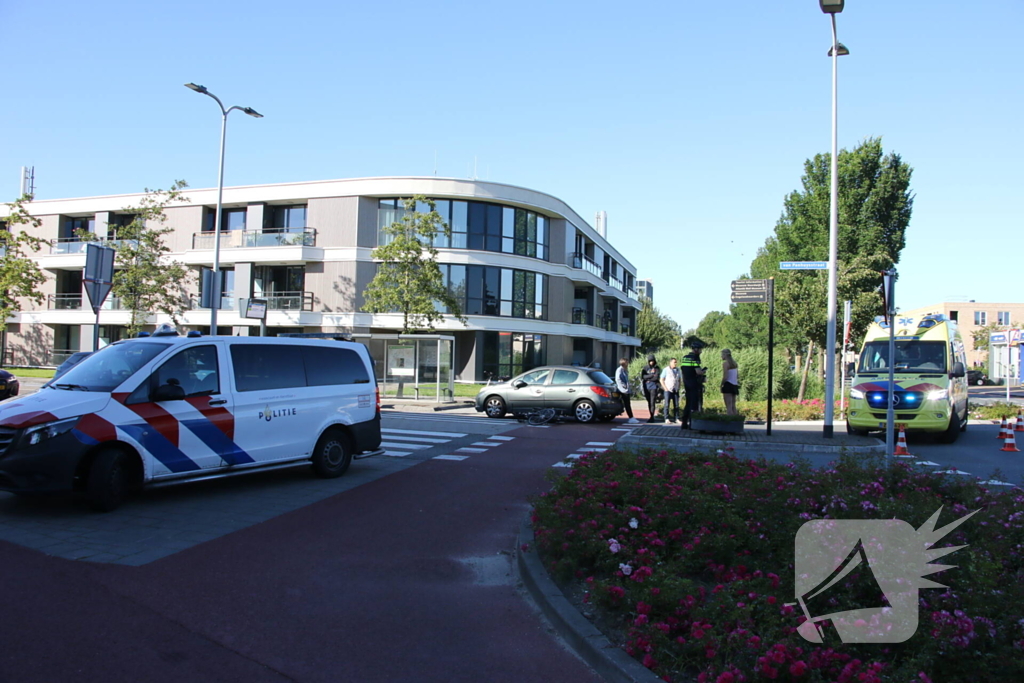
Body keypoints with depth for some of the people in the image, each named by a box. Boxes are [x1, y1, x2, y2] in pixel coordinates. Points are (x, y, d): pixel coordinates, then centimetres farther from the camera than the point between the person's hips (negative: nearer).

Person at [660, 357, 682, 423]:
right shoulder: (666, 370, -1)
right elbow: (661, 380, -2)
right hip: (668, 390, -4)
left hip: (676, 390, 4)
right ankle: (667, 418, -1)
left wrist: (679, 387, 7)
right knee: (667, 404, -4)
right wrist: (665, 388, -10)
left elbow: (680, 380, 20)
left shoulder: (678, 370, 13)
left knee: (676, 405, 2)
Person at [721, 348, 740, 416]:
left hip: (728, 385, -8)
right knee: (733, 406, 12)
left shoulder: (725, 363, -9)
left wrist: (721, 385, -4)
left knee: (728, 407, -8)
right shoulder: (735, 363, 15)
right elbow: (737, 376, 15)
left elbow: (725, 377, -15)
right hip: (734, 385, 8)